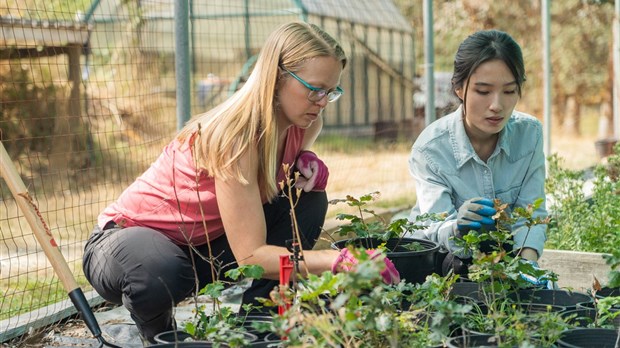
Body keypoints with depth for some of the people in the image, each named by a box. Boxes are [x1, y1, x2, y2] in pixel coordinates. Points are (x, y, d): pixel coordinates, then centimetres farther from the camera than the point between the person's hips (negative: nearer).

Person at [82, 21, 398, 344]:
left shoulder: (305, 125, -8)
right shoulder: (236, 136, -31)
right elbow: (250, 255, -34)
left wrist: (306, 161, -9)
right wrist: (342, 261, -42)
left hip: (204, 246, 7)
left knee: (308, 202, -7)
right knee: (157, 273, -41)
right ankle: (161, 336, -5)